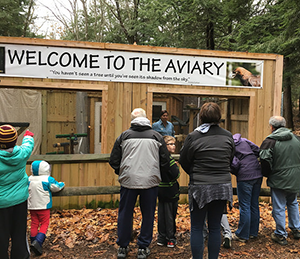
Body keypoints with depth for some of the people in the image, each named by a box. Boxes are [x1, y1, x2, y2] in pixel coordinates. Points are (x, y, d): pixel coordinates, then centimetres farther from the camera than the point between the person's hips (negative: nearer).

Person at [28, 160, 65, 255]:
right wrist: (61, 184, 15)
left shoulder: (30, 179, 0)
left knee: (34, 224, 15)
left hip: (32, 206, 5)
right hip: (43, 206, -4)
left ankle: (33, 241, 23)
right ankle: (37, 242, -13)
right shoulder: (48, 179, -13)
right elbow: (55, 187, -5)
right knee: (44, 224, 3)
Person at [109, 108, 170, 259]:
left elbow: (114, 161, 5)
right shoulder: (156, 136, 5)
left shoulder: (124, 136, 3)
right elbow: (165, 161, 5)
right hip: (151, 181, 0)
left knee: (125, 214, 14)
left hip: (128, 180, 0)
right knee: (148, 215, 13)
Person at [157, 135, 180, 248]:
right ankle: (170, 239, 13)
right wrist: (176, 168, -4)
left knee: (161, 215, 13)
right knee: (170, 216, 3)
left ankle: (161, 238, 23)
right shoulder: (169, 158, -20)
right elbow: (176, 175, -21)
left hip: (161, 191, 8)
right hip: (170, 191, -8)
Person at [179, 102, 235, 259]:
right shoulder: (228, 136, 2)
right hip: (223, 186, 4)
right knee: (215, 228, 14)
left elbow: (183, 161, 0)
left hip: (200, 186, -3)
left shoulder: (193, 136, -9)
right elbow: (230, 160, 12)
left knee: (196, 228, 10)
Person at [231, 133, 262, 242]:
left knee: (245, 206, 2)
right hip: (258, 174, 7)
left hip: (245, 177, -7)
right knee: (254, 205, 15)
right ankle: (253, 232, 26)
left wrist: (236, 173, 5)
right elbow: (258, 151, 7)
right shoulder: (243, 140, 12)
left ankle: (242, 235, 11)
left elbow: (234, 164, -15)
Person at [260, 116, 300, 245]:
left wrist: (267, 174, 1)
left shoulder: (270, 141, -15)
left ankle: (281, 235, 15)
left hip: (279, 180, -6)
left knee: (279, 208, 5)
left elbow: (265, 162, -17)